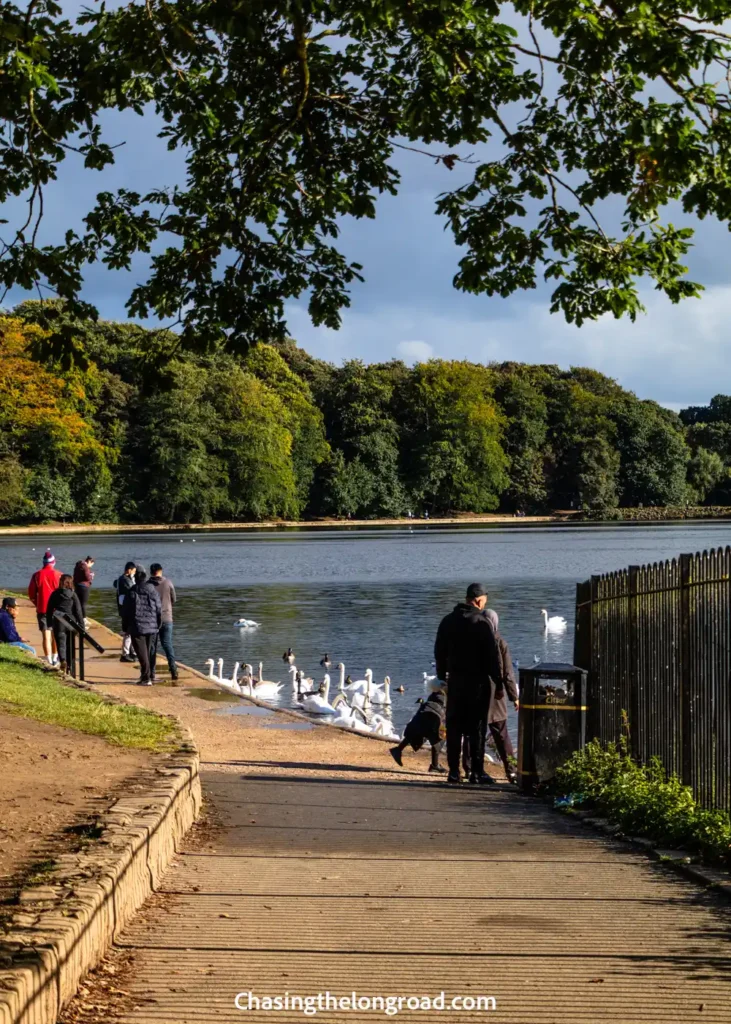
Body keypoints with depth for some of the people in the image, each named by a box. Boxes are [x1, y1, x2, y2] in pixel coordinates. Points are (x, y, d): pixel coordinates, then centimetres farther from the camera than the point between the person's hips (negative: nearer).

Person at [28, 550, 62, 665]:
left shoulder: (37, 575, -3)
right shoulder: (58, 575, -7)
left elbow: (31, 593, 2)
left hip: (42, 609, 0)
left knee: (46, 636, 0)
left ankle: (49, 661, -5)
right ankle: (55, 658, 24)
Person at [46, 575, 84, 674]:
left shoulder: (54, 594, 3)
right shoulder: (73, 595, -1)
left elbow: (49, 610, 6)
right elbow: (78, 610, -2)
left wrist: (49, 623, 14)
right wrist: (81, 624, 3)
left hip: (58, 622, -1)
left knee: (61, 643, -5)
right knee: (70, 644, 13)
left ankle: (63, 661, -30)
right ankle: (69, 665, 18)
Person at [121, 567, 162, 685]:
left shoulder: (131, 592, -7)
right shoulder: (153, 591, 2)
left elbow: (125, 611, -2)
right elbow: (159, 610, 5)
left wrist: (125, 627, 9)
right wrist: (158, 626, 16)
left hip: (137, 627, -4)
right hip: (151, 627, 4)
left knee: (142, 653, -3)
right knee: (147, 652, 16)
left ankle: (146, 678, -9)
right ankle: (146, 675, 23)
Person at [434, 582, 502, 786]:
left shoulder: (448, 621, 7)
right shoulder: (482, 623, -11)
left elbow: (439, 651, 12)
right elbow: (493, 655, -11)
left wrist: (442, 675, 18)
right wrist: (498, 680, -5)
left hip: (455, 680, 4)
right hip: (477, 681, -4)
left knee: (453, 727, 6)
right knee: (476, 727, 1)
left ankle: (454, 772, 5)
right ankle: (477, 771, 2)